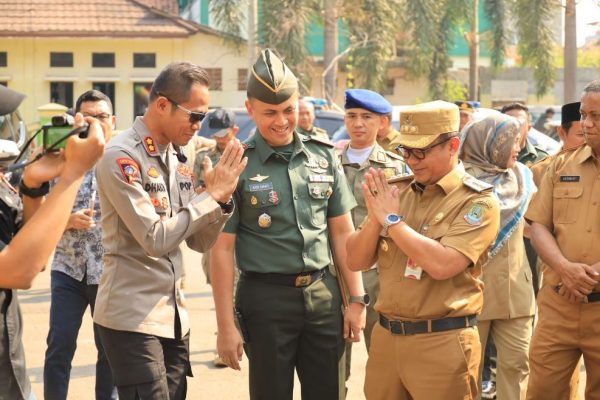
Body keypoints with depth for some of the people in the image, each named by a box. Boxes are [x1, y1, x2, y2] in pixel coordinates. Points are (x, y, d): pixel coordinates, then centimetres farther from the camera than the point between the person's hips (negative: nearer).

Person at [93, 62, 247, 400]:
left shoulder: (178, 159, 11)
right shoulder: (121, 157, -13)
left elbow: (200, 242, 11)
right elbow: (155, 239, -20)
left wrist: (223, 197, -5)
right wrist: (212, 195, -14)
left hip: (176, 316, 8)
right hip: (133, 317, -7)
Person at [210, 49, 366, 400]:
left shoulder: (324, 156, 5)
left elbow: (342, 232, 11)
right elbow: (222, 249, -6)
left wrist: (357, 299, 6)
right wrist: (226, 325, -9)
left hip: (323, 293, 3)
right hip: (266, 298, -3)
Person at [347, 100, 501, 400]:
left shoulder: (478, 201, -8)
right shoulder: (396, 191, 8)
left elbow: (442, 265, -22)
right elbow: (356, 261, 7)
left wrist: (392, 219, -13)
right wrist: (375, 218, -10)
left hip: (442, 343, -5)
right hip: (385, 337, 5)